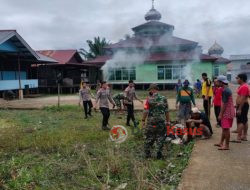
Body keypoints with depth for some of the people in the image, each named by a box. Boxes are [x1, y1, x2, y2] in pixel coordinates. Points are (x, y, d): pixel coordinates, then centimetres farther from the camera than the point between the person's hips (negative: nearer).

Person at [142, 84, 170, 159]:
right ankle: (159, 153, 9)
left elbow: (146, 111, -9)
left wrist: (143, 120, 0)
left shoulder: (149, 99, -9)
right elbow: (167, 111, 3)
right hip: (161, 121, 1)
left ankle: (147, 153, 19)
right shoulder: (164, 98, 0)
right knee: (160, 137, 9)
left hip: (151, 122, -1)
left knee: (149, 137, 11)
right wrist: (168, 121, 11)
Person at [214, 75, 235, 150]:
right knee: (224, 128, 16)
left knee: (226, 129, -3)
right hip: (228, 112, 10)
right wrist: (221, 113, 21)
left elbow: (224, 104, -21)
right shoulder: (227, 89, 13)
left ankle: (226, 146, 4)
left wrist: (221, 114, -17)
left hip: (227, 113, -10)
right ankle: (221, 143, 26)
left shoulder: (225, 91, -19)